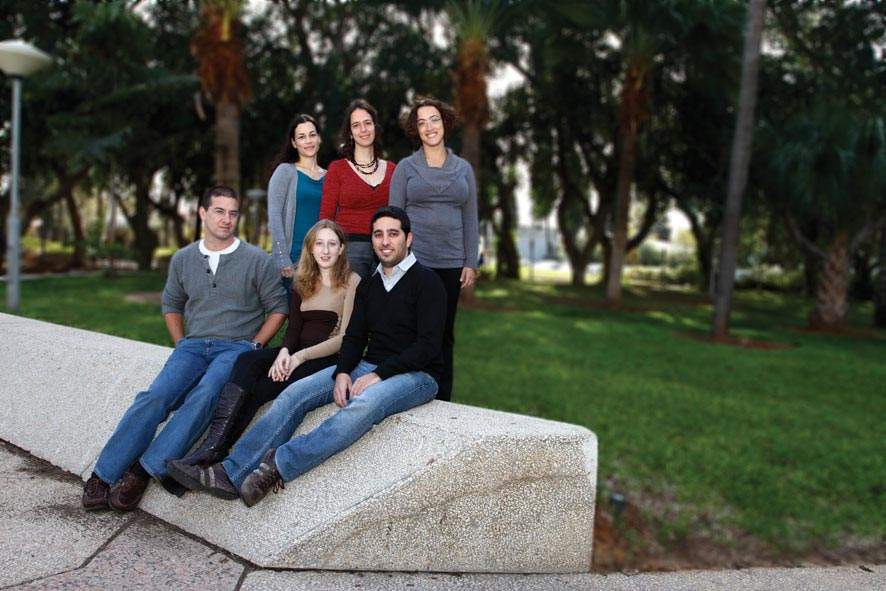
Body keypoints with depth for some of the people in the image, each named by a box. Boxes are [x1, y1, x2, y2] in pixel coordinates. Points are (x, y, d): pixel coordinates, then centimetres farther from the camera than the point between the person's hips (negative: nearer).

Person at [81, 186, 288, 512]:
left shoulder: (257, 260, 3)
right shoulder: (183, 259, 14)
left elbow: (278, 308, 6)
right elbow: (171, 305, 27)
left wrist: (253, 346, -3)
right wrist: (181, 345, 12)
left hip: (237, 347, -3)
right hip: (193, 346, 3)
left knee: (202, 398, -32)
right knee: (155, 397, -23)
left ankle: (143, 472, -28)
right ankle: (103, 476, -18)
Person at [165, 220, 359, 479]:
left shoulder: (352, 281, 1)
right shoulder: (302, 282, 18)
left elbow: (345, 337, -7)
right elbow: (294, 328, 11)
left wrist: (300, 356, -16)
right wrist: (285, 351, -11)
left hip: (329, 359, -4)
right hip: (295, 354, 5)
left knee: (261, 388, -28)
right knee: (247, 360, -27)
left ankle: (213, 450, -29)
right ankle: (212, 447, -38)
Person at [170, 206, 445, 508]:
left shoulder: (425, 281, -4)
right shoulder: (369, 285, 17)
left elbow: (428, 346, -13)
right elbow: (354, 336, 12)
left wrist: (378, 375, -19)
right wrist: (343, 372, -9)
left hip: (416, 374, -6)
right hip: (367, 367, 6)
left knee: (363, 405, -38)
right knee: (296, 392, -15)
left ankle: (279, 464, -40)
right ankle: (233, 473, -22)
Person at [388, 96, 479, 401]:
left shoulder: (463, 169, 11)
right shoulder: (405, 168, 4)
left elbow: (470, 219, 10)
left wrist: (471, 262, 3)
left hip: (450, 263, 2)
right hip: (413, 261, -2)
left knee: (444, 334, 7)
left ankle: (442, 399, 16)